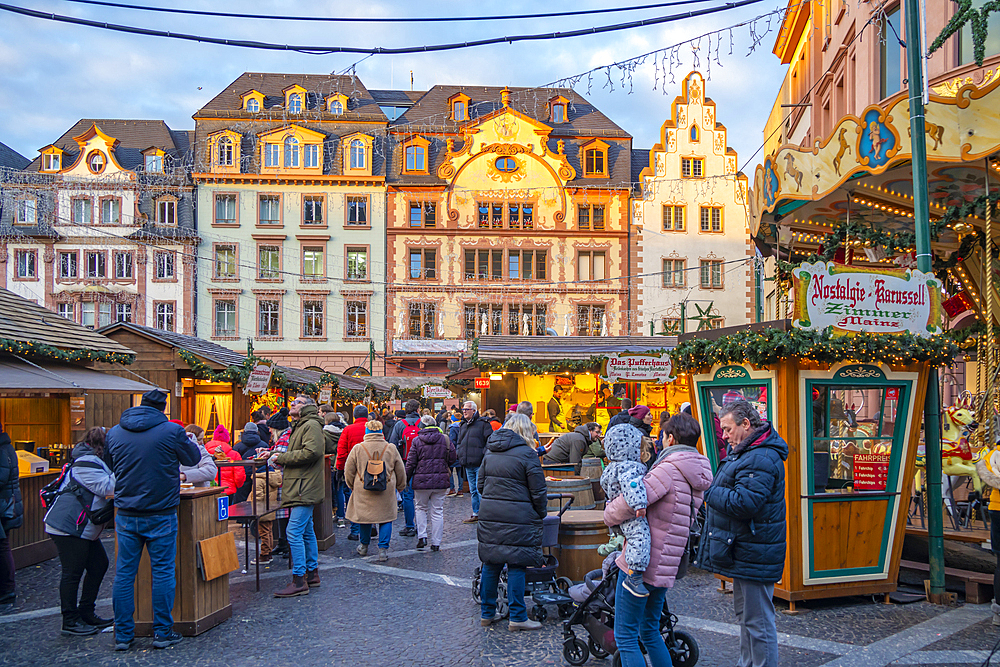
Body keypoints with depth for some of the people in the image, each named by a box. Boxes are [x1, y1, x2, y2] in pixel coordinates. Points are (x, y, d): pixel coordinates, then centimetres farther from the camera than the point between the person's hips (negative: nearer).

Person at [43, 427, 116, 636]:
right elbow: (108, 488, -24)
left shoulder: (95, 462, 14)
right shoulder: (87, 463, -18)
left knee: (99, 565, 12)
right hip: (67, 526, -11)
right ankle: (70, 621, 6)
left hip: (83, 529, 11)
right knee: (72, 572, -4)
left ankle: (86, 614, 22)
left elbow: (105, 489, 16)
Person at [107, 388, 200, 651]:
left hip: (126, 515, 4)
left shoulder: (114, 432, 2)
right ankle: (162, 633, 11)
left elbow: (111, 464, 17)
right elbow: (193, 458, 3)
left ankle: (123, 635, 15)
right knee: (162, 572, 5)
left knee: (124, 573, 10)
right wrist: (186, 440, 20)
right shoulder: (172, 431, -11)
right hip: (161, 514, -3)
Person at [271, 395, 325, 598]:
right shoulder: (299, 426, 21)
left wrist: (282, 458, -16)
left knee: (294, 532, -13)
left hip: (305, 489, -11)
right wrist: (281, 461, 9)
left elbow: (311, 452, -25)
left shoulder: (312, 425, -11)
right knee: (306, 532, 16)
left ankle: (299, 581, -10)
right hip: (301, 489, 11)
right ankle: (312, 573, 25)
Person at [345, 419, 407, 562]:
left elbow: (348, 471, 3)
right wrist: (400, 487, 25)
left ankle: (364, 547, 30)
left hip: (363, 491, 0)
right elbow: (400, 472, 10)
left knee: (365, 516, 15)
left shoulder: (358, 449, -3)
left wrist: (352, 486, 20)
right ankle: (383, 549, 2)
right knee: (386, 518, 8)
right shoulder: (391, 449, 1)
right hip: (386, 491, 0)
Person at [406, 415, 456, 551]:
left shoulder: (417, 441, -4)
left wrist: (406, 479, 8)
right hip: (440, 481, 1)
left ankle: (422, 536, 4)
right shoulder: (445, 439, 0)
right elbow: (452, 458, 5)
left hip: (421, 480, -1)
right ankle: (436, 543, 10)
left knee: (420, 508, 18)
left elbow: (410, 463, -3)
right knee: (437, 512, 8)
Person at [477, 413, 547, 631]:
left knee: (491, 564, 13)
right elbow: (538, 491, -7)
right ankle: (517, 617, 6)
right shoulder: (527, 454, -8)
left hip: (489, 515, 6)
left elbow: (481, 484, 16)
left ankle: (487, 613, 22)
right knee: (516, 565, 0)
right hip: (518, 518, -6)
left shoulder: (491, 453, 11)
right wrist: (541, 514, 7)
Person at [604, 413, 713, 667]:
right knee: (650, 631, 23)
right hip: (665, 567, 9)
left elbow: (631, 502, -25)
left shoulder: (668, 470, -16)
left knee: (625, 636, -1)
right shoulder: (697, 478, 12)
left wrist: (609, 515, -4)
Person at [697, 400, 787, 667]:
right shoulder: (745, 451, 13)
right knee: (744, 614, 23)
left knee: (757, 621, -3)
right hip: (743, 551, 12)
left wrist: (707, 490, -19)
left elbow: (743, 503, -30)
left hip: (753, 553, -11)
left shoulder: (761, 460, -23)